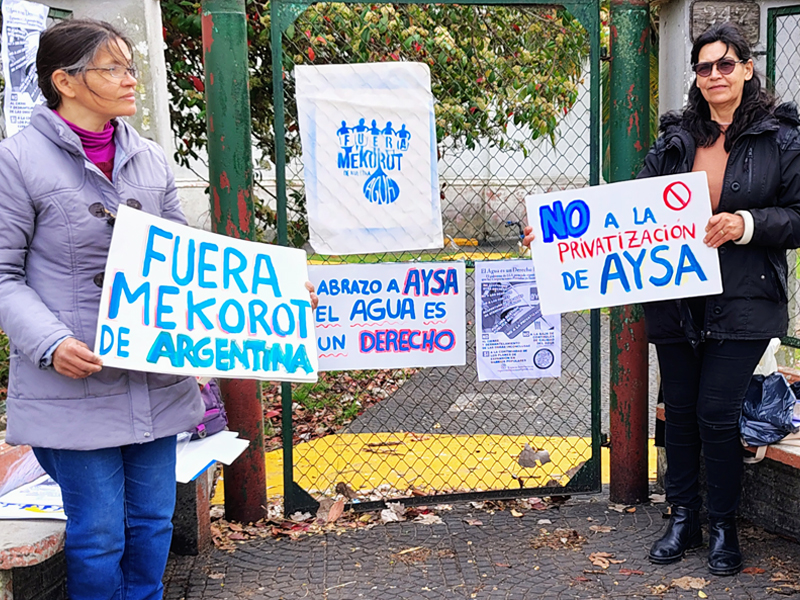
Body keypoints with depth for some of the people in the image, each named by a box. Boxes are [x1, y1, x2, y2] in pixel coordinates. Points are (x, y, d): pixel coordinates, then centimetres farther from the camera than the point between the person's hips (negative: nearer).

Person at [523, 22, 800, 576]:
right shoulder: (675, 140, 9)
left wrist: (747, 224, -17)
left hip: (742, 304, -3)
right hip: (676, 300, 4)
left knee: (716, 412, -5)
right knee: (680, 411, 10)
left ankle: (725, 527, 17)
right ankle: (683, 519, 27)